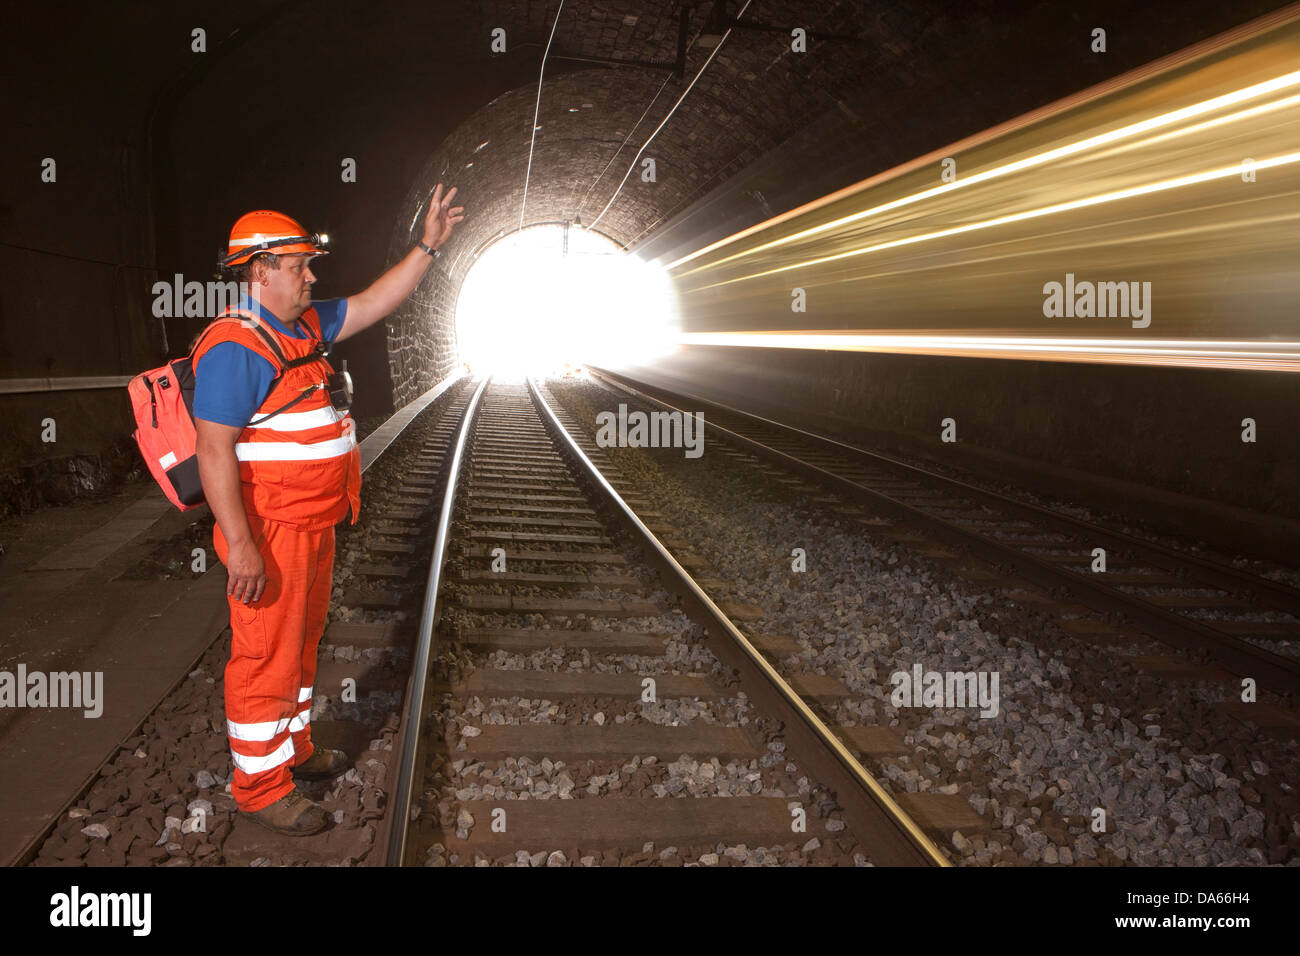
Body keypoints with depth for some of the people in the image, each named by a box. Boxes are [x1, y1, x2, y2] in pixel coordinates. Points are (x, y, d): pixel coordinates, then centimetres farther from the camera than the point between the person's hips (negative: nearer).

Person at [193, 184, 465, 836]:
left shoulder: (304, 327, 9)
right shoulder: (235, 348, -19)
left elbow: (373, 304, 19)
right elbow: (213, 450, -23)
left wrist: (428, 247, 12)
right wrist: (240, 545, -26)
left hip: (314, 526, 10)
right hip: (270, 534, -10)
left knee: (303, 642, 22)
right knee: (266, 657, 1)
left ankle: (293, 748, 39)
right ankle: (260, 785, 15)